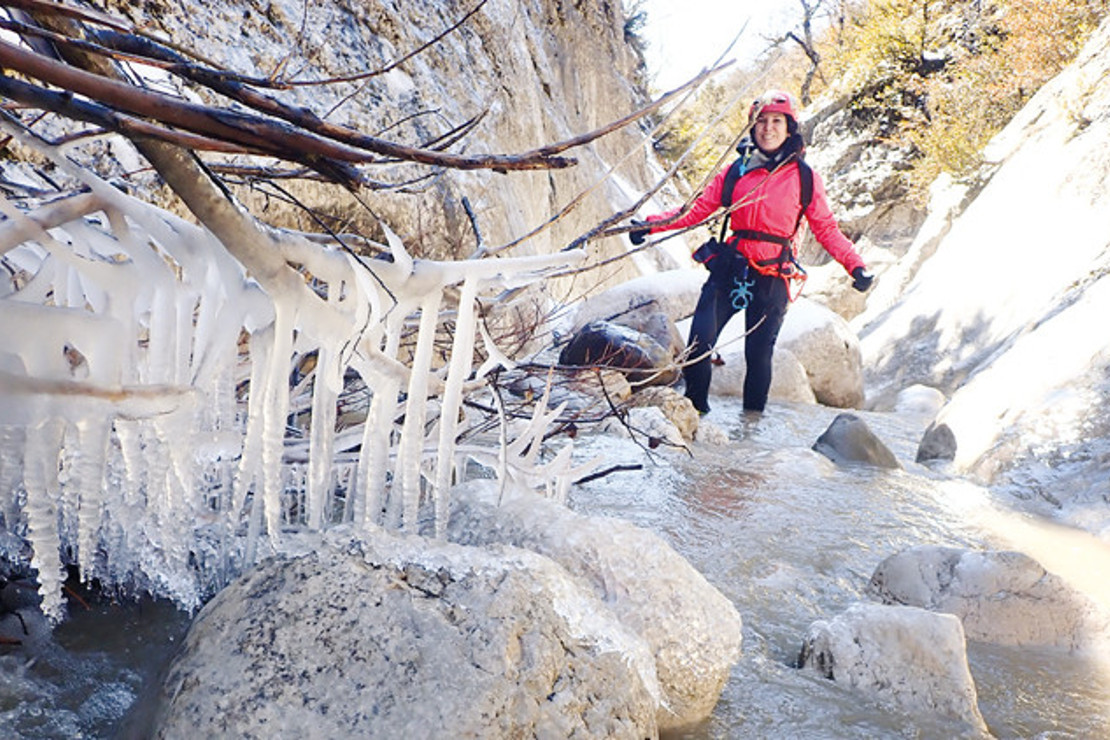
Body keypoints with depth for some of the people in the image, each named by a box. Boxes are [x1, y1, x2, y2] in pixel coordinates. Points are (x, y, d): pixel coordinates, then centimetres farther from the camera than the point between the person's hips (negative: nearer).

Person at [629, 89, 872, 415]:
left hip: (772, 279, -1)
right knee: (698, 343, -8)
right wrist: (651, 225, -1)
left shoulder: (804, 178, 5)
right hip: (728, 269, 1)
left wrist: (856, 266, -6)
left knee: (759, 355, 1)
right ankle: (695, 409, 12)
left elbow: (826, 229, 6)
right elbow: (697, 210, 10)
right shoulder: (735, 172, 9)